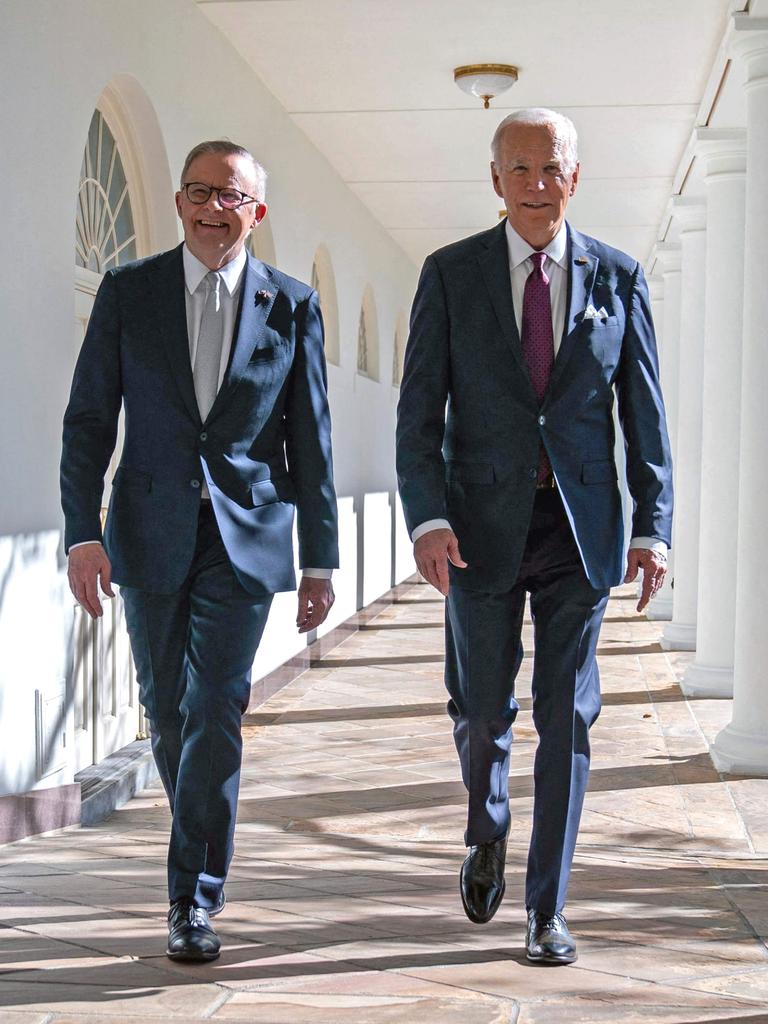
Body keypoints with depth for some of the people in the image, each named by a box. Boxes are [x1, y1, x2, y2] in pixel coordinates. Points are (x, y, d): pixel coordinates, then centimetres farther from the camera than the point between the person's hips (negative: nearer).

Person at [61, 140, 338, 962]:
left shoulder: (291, 306, 2)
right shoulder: (127, 291, 2)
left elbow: (311, 440, 5)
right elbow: (88, 420, 2)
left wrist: (320, 561, 3)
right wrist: (82, 533, -7)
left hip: (245, 536, -1)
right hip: (151, 535, 2)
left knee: (215, 710, -8)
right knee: (167, 709, 11)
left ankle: (194, 899, 0)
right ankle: (202, 843, 36)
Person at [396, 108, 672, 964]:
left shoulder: (617, 276, 5)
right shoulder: (450, 274, 2)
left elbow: (644, 412, 6)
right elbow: (419, 411, -1)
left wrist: (652, 527, -2)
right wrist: (427, 518, -13)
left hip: (579, 529, 0)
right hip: (483, 525, 0)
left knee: (567, 719, 1)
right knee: (480, 710, 5)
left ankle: (547, 910, 12)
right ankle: (488, 832, 38)